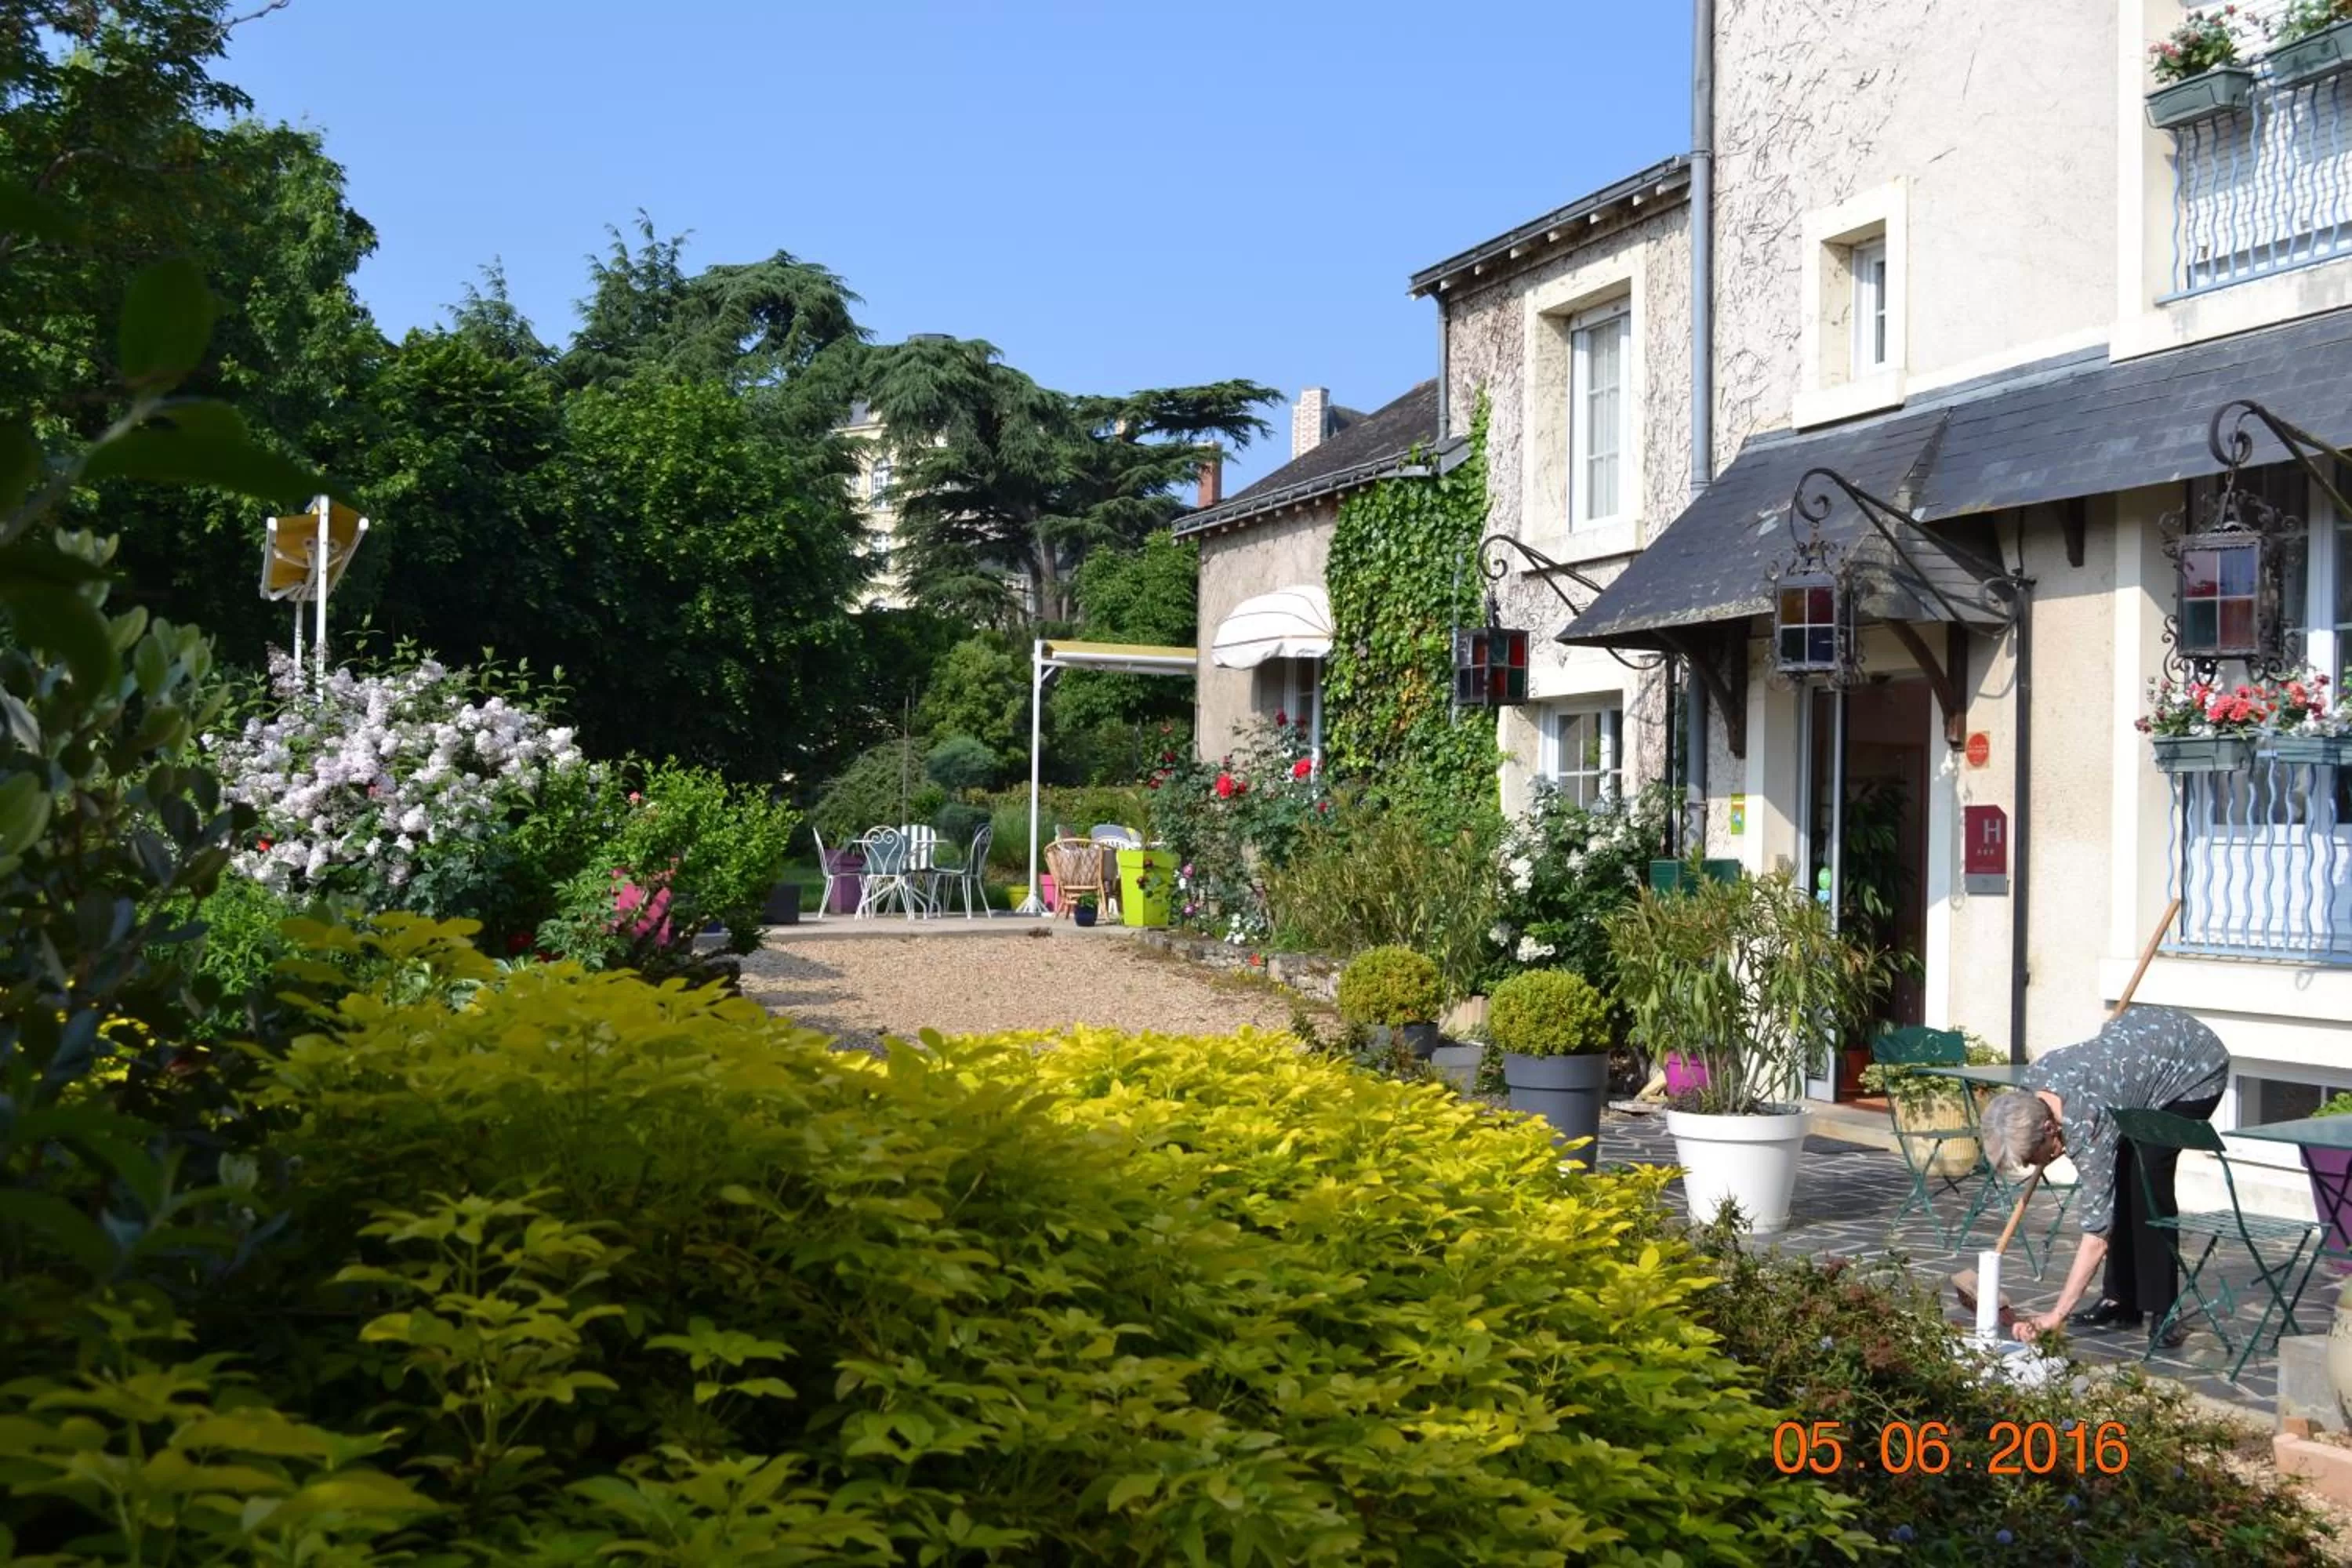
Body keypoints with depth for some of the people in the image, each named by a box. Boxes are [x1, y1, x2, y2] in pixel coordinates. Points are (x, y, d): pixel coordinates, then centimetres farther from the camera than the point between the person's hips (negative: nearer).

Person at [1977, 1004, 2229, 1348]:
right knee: (2117, 1179, 0)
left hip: (2198, 1065, -8)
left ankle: (2162, 1311, -11)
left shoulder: (2087, 1122, -36)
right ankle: (2121, 1301, 6)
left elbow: (2097, 1233, -32)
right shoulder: (2030, 1086, -18)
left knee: (2147, 1181, -18)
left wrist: (2057, 1315, -33)